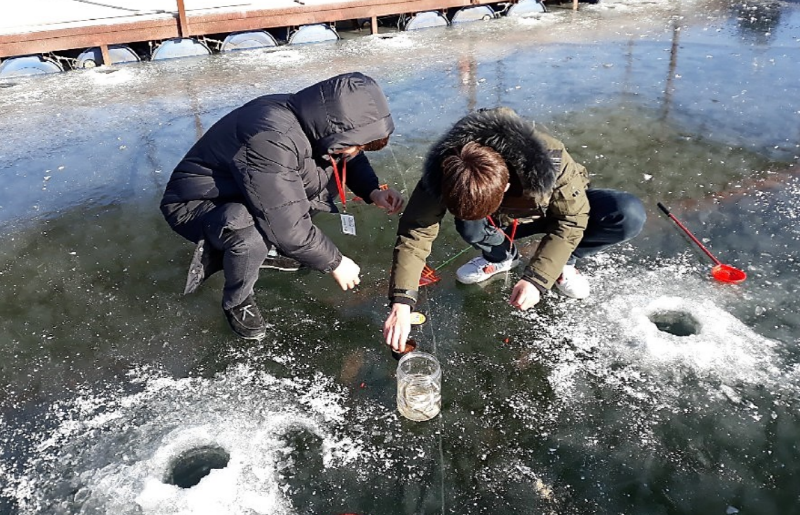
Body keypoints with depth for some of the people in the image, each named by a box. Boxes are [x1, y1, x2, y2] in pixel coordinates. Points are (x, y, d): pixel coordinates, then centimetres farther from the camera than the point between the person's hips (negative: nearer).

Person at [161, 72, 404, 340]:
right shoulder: (271, 139, -38)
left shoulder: (315, 120, -13)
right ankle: (237, 302, -4)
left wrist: (372, 191, -10)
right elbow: (288, 227, -35)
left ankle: (261, 248, 6)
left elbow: (351, 159, 8)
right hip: (196, 204, -7)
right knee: (251, 236, -38)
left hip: (247, 196, 8)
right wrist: (334, 262, -20)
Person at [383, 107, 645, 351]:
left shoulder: (548, 161, -40)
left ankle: (563, 260, -1)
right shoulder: (444, 173, -34)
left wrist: (536, 279, -33)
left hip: (560, 207, -1)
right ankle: (501, 257, 3)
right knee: (468, 225, -34)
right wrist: (401, 303, -38)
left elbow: (571, 220, -26)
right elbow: (415, 230, -30)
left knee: (629, 215, -30)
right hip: (504, 221, 1)